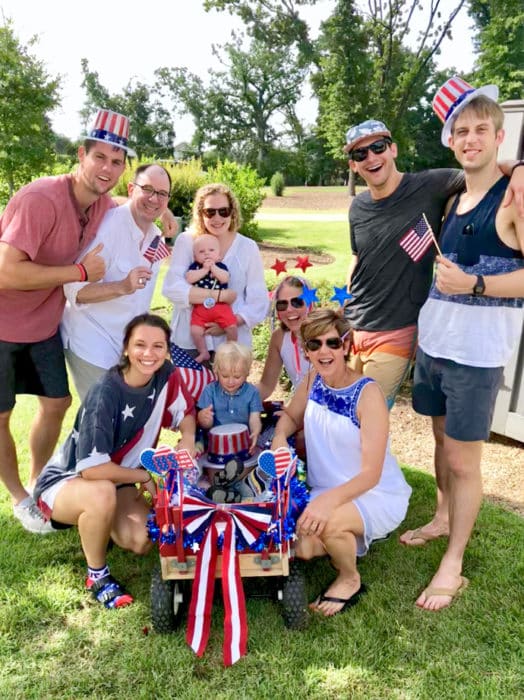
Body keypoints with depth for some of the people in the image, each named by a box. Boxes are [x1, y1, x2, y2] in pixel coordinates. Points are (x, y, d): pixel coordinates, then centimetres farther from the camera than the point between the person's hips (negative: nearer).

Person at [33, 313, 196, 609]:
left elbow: (185, 412, 4)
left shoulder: (167, 375, -14)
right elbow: (92, 469, -34)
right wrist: (144, 477, -19)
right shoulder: (105, 394, -31)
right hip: (65, 480, -5)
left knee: (141, 542, -19)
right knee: (102, 493, -39)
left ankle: (100, 524, 17)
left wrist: (188, 438, -19)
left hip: (117, 478, 5)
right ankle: (97, 575, -9)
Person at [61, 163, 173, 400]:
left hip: (128, 344, 8)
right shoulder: (107, 226, -20)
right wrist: (122, 287, -39)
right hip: (92, 343, -7)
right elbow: (75, 290, -24)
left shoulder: (155, 236, 5)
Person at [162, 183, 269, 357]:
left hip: (233, 343, 1)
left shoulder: (248, 248, 1)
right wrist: (220, 295, -17)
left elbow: (259, 302, -1)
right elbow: (172, 287, -13)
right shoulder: (186, 241, -2)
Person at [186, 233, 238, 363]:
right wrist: (205, 269, -14)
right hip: (200, 307, 1)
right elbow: (189, 278, -14)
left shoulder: (221, 266, 4)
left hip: (221, 305, 0)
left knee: (232, 327, -11)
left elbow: (225, 278, -15)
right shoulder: (195, 266, 4)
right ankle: (203, 352, 12)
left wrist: (213, 267, -16)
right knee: (195, 331, -11)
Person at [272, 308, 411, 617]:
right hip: (326, 491, 6)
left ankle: (351, 580, 0)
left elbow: (371, 473, -25)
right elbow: (291, 417, 13)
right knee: (298, 547, -12)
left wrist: (329, 500, -40)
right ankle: (352, 540, 20)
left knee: (327, 523, -34)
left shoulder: (368, 393, -24)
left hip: (377, 495, -6)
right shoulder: (313, 380, -5)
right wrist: (280, 437, -10)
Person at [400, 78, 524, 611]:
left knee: (463, 459, 2)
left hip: (476, 351, -6)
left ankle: (453, 564, 17)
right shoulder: (454, 196, 11)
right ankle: (443, 519, 41)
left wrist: (474, 284, -24)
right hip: (432, 341, 7)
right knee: (443, 439, 20)